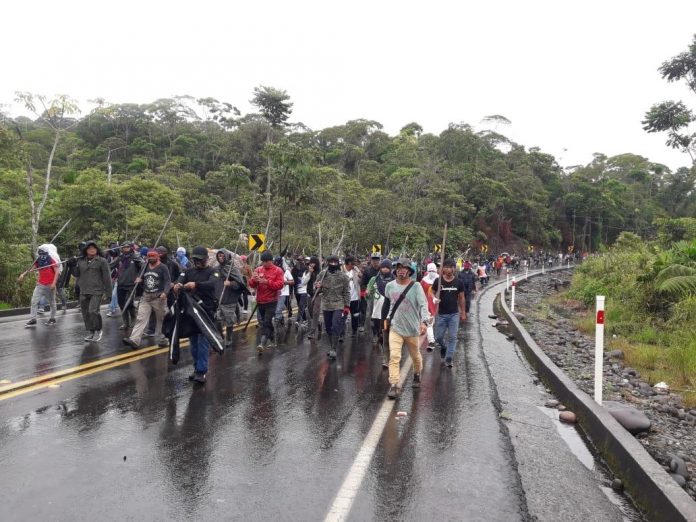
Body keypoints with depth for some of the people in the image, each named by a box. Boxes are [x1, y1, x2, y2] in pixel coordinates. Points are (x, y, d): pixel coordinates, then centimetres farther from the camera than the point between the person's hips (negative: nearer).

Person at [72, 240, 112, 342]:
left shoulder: (101, 261, -2)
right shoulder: (80, 261, 12)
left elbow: (107, 277, -3)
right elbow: (76, 274, 13)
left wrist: (108, 291, -5)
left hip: (97, 291, -5)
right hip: (84, 292, 5)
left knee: (93, 311, -15)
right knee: (85, 312, 9)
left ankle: (98, 331, 5)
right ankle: (91, 332, 23)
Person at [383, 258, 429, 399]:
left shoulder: (416, 287, -12)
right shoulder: (390, 286, 0)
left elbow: (423, 305, -21)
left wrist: (424, 322, -34)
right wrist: (386, 318, 16)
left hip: (412, 329, -1)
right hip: (395, 328, 2)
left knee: (415, 356, 18)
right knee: (394, 356, -12)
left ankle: (417, 375, 46)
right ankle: (394, 386, -9)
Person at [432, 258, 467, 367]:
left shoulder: (458, 283, 0)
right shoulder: (438, 281, -4)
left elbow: (461, 298, 8)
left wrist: (463, 312, 9)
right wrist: (434, 299, -19)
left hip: (454, 314, 1)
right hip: (441, 314, 0)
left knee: (452, 337, -2)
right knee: (439, 336, 7)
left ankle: (448, 359, 6)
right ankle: (443, 347, 39)